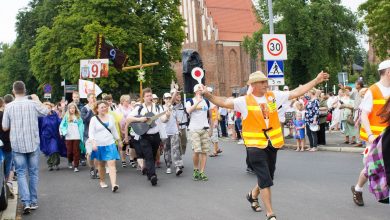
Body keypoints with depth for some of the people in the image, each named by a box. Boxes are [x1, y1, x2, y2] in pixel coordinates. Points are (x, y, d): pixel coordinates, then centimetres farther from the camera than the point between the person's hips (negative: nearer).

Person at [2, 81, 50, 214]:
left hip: (17, 145, 0)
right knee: (33, 173, 11)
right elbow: (46, 112, 14)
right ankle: (33, 202, 16)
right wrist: (37, 100, 28)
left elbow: (5, 127, 2)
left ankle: (26, 202, -7)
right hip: (33, 144, 0)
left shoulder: (9, 107, -5)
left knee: (21, 173, 5)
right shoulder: (33, 104, -6)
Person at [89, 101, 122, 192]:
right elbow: (91, 132, -8)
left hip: (110, 144, 1)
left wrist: (119, 141, 22)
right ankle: (102, 181, 31)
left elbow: (114, 130, 18)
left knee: (112, 163, -11)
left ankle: (113, 184, -20)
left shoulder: (111, 117, 8)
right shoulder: (94, 119, -3)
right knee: (101, 164, 11)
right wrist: (93, 142, -23)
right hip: (99, 145, -1)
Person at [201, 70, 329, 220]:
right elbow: (224, 103, -16)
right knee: (265, 180, -6)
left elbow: (296, 92, 6)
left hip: (272, 144, 5)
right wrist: (208, 95, -32)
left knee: (267, 178, 19)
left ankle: (253, 195, 48)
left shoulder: (273, 96, 3)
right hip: (255, 145, -5)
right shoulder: (244, 101, -9)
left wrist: (316, 81, 4)